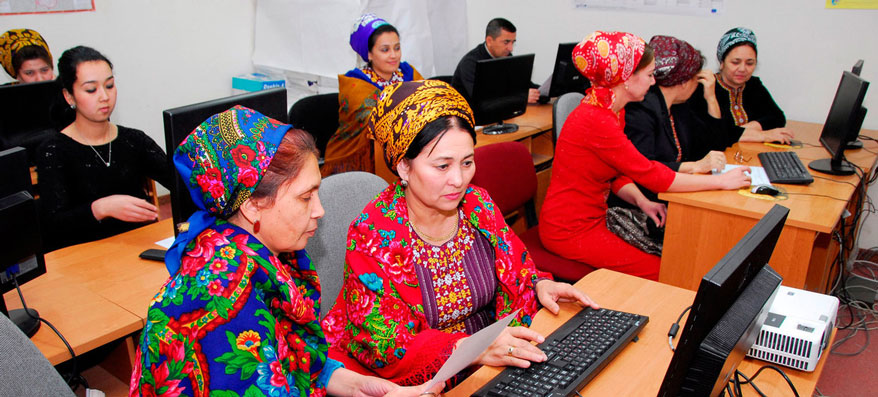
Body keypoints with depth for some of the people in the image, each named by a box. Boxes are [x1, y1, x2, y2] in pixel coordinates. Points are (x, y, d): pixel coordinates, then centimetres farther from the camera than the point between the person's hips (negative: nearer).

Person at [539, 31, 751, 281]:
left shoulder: (613, 111, 7)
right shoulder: (595, 120, -25)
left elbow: (618, 175, 10)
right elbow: (652, 175, -22)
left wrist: (641, 202, -9)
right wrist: (721, 181, -14)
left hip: (593, 218, 9)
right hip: (569, 230, -9)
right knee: (659, 272, -7)